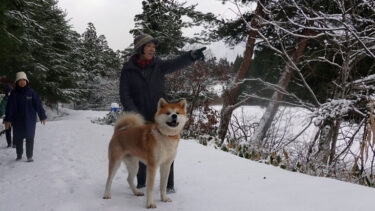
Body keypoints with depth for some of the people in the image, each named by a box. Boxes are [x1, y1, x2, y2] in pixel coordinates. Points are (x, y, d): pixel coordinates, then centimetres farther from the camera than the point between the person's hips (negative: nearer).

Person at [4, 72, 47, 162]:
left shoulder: (31, 92, -3)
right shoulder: (14, 94, -1)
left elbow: (38, 105, -1)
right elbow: (9, 107, -1)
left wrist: (42, 116, 0)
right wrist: (8, 120, -6)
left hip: (30, 120, -1)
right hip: (17, 120, 1)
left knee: (30, 138, 1)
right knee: (18, 138, 10)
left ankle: (29, 156, 9)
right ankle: (19, 155, 27)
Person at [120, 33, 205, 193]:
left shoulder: (159, 66, -1)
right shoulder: (128, 70, -3)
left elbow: (177, 63, -21)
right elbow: (125, 96, -5)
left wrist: (192, 55, -41)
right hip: (139, 118, 0)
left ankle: (169, 184, 11)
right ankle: (141, 183, 27)